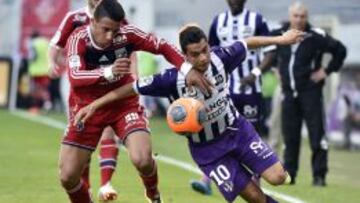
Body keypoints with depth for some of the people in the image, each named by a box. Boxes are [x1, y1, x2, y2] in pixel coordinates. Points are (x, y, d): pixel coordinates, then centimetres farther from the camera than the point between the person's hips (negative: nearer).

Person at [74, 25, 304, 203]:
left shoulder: (220, 59, -17)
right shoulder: (173, 79, -26)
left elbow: (246, 44, 2)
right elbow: (132, 88, -19)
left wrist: (280, 39, 11)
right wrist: (94, 105, -19)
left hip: (237, 130, 3)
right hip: (208, 149, -3)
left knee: (277, 176, -8)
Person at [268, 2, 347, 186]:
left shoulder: (317, 37, -10)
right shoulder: (279, 36, 3)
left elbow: (340, 50, -3)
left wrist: (327, 71, -5)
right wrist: (277, 69, 17)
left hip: (310, 92, -4)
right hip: (289, 93, 4)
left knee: (317, 134, -6)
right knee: (290, 136, 6)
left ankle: (319, 175, -2)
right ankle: (289, 174, 14)